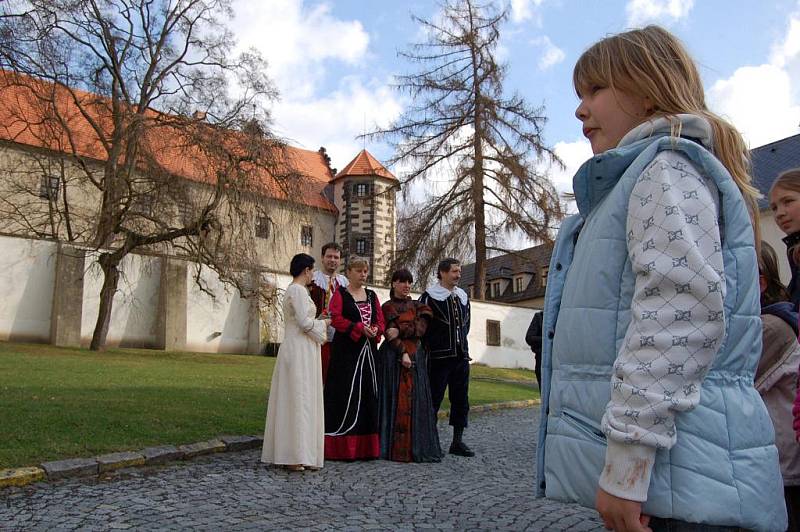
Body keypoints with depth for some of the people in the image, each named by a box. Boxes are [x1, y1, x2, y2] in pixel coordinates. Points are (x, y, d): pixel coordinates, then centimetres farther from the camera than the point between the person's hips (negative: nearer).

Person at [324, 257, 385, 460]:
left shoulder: (372, 296, 16)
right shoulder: (340, 294, 0)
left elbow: (381, 321, 13)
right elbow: (336, 319, -12)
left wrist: (375, 330, -8)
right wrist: (360, 328, -19)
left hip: (368, 351, 5)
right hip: (346, 351, -5)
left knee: (368, 396, 4)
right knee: (347, 397, -7)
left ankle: (366, 446, 11)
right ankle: (343, 447, -1)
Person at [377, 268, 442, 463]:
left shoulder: (417, 306, 15)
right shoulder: (387, 307, 4)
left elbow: (420, 329, -1)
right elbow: (390, 333, -7)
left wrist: (401, 331, -13)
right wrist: (403, 353, -17)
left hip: (416, 355, 4)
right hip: (394, 357, -3)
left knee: (416, 400, 0)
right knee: (396, 399, -6)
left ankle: (416, 446, 3)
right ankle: (395, 447, -3)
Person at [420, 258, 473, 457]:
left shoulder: (463, 296, 14)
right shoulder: (429, 296, -5)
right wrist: (431, 346, -4)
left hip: (461, 356, 6)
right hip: (440, 357, -6)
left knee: (461, 400, 7)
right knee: (434, 398, -2)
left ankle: (457, 441, 15)